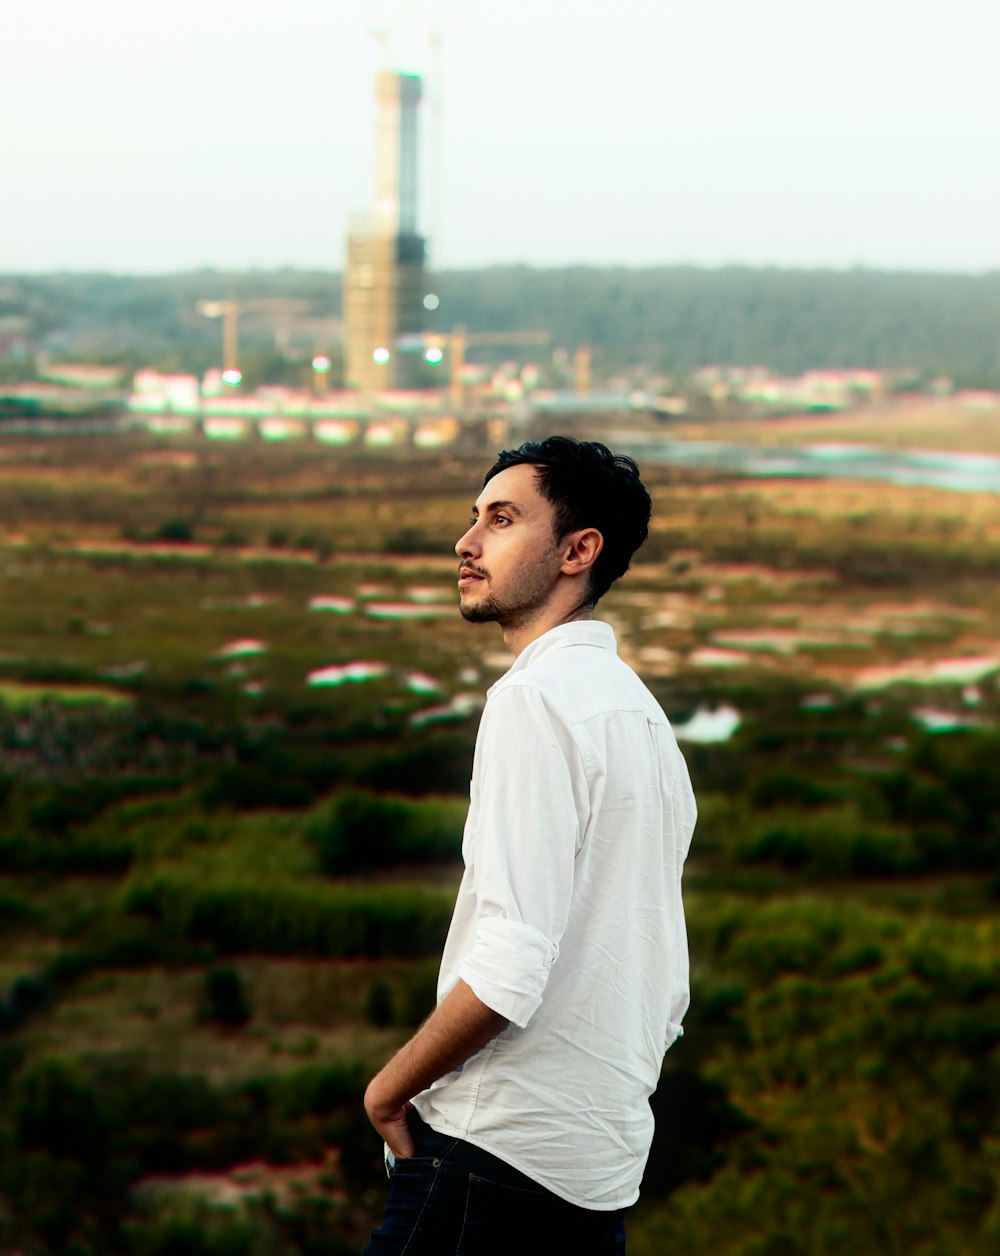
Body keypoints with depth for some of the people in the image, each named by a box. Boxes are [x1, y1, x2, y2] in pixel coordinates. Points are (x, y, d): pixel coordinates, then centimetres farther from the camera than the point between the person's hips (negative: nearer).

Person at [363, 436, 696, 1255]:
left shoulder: (536, 699, -14)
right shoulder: (642, 711, 14)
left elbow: (511, 965, -22)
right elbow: (667, 988, 18)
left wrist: (393, 1086, -9)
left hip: (498, 1155, -9)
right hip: (608, 1165, 9)